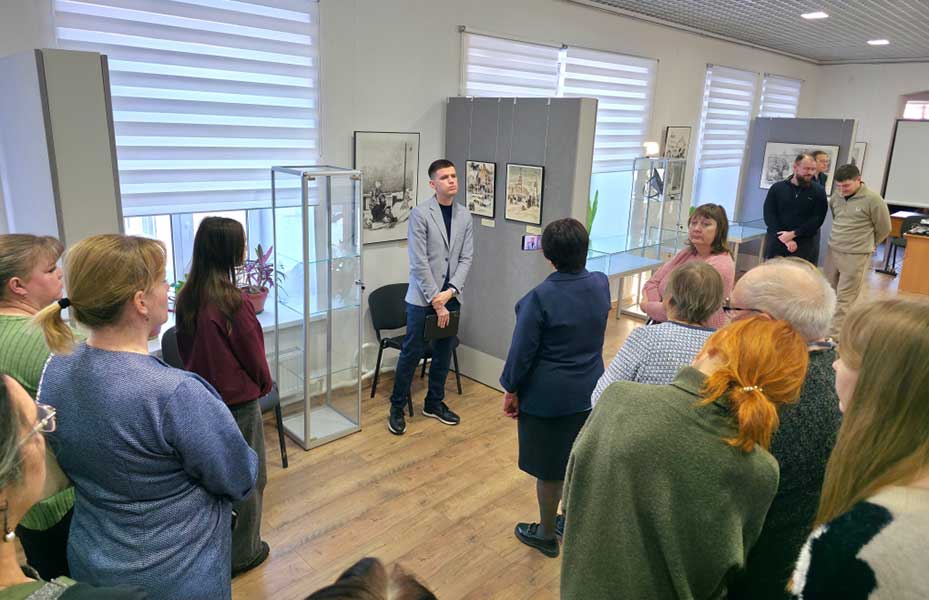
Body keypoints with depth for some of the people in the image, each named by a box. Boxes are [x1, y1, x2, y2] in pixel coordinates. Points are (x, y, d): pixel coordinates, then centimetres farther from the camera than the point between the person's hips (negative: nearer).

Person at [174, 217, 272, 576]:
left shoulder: (187, 298, -4)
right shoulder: (233, 302, -24)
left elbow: (185, 347, 6)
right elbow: (253, 352, -14)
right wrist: (264, 383, 4)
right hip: (238, 399, -7)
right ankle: (243, 552, 25)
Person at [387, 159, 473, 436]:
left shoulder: (465, 216, 5)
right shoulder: (420, 214, -10)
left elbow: (466, 258, 3)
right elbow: (419, 262, -14)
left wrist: (450, 291, -10)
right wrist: (435, 300, -15)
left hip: (450, 297, 5)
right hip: (422, 298, -5)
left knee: (443, 353, 14)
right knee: (412, 353, 3)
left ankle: (434, 403, 31)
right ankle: (397, 407, 18)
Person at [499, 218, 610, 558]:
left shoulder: (540, 297, -23)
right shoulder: (601, 284, -6)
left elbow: (522, 351, -17)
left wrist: (511, 391, -2)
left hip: (548, 397, -6)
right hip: (590, 392, 6)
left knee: (550, 469, 11)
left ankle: (546, 535, 29)